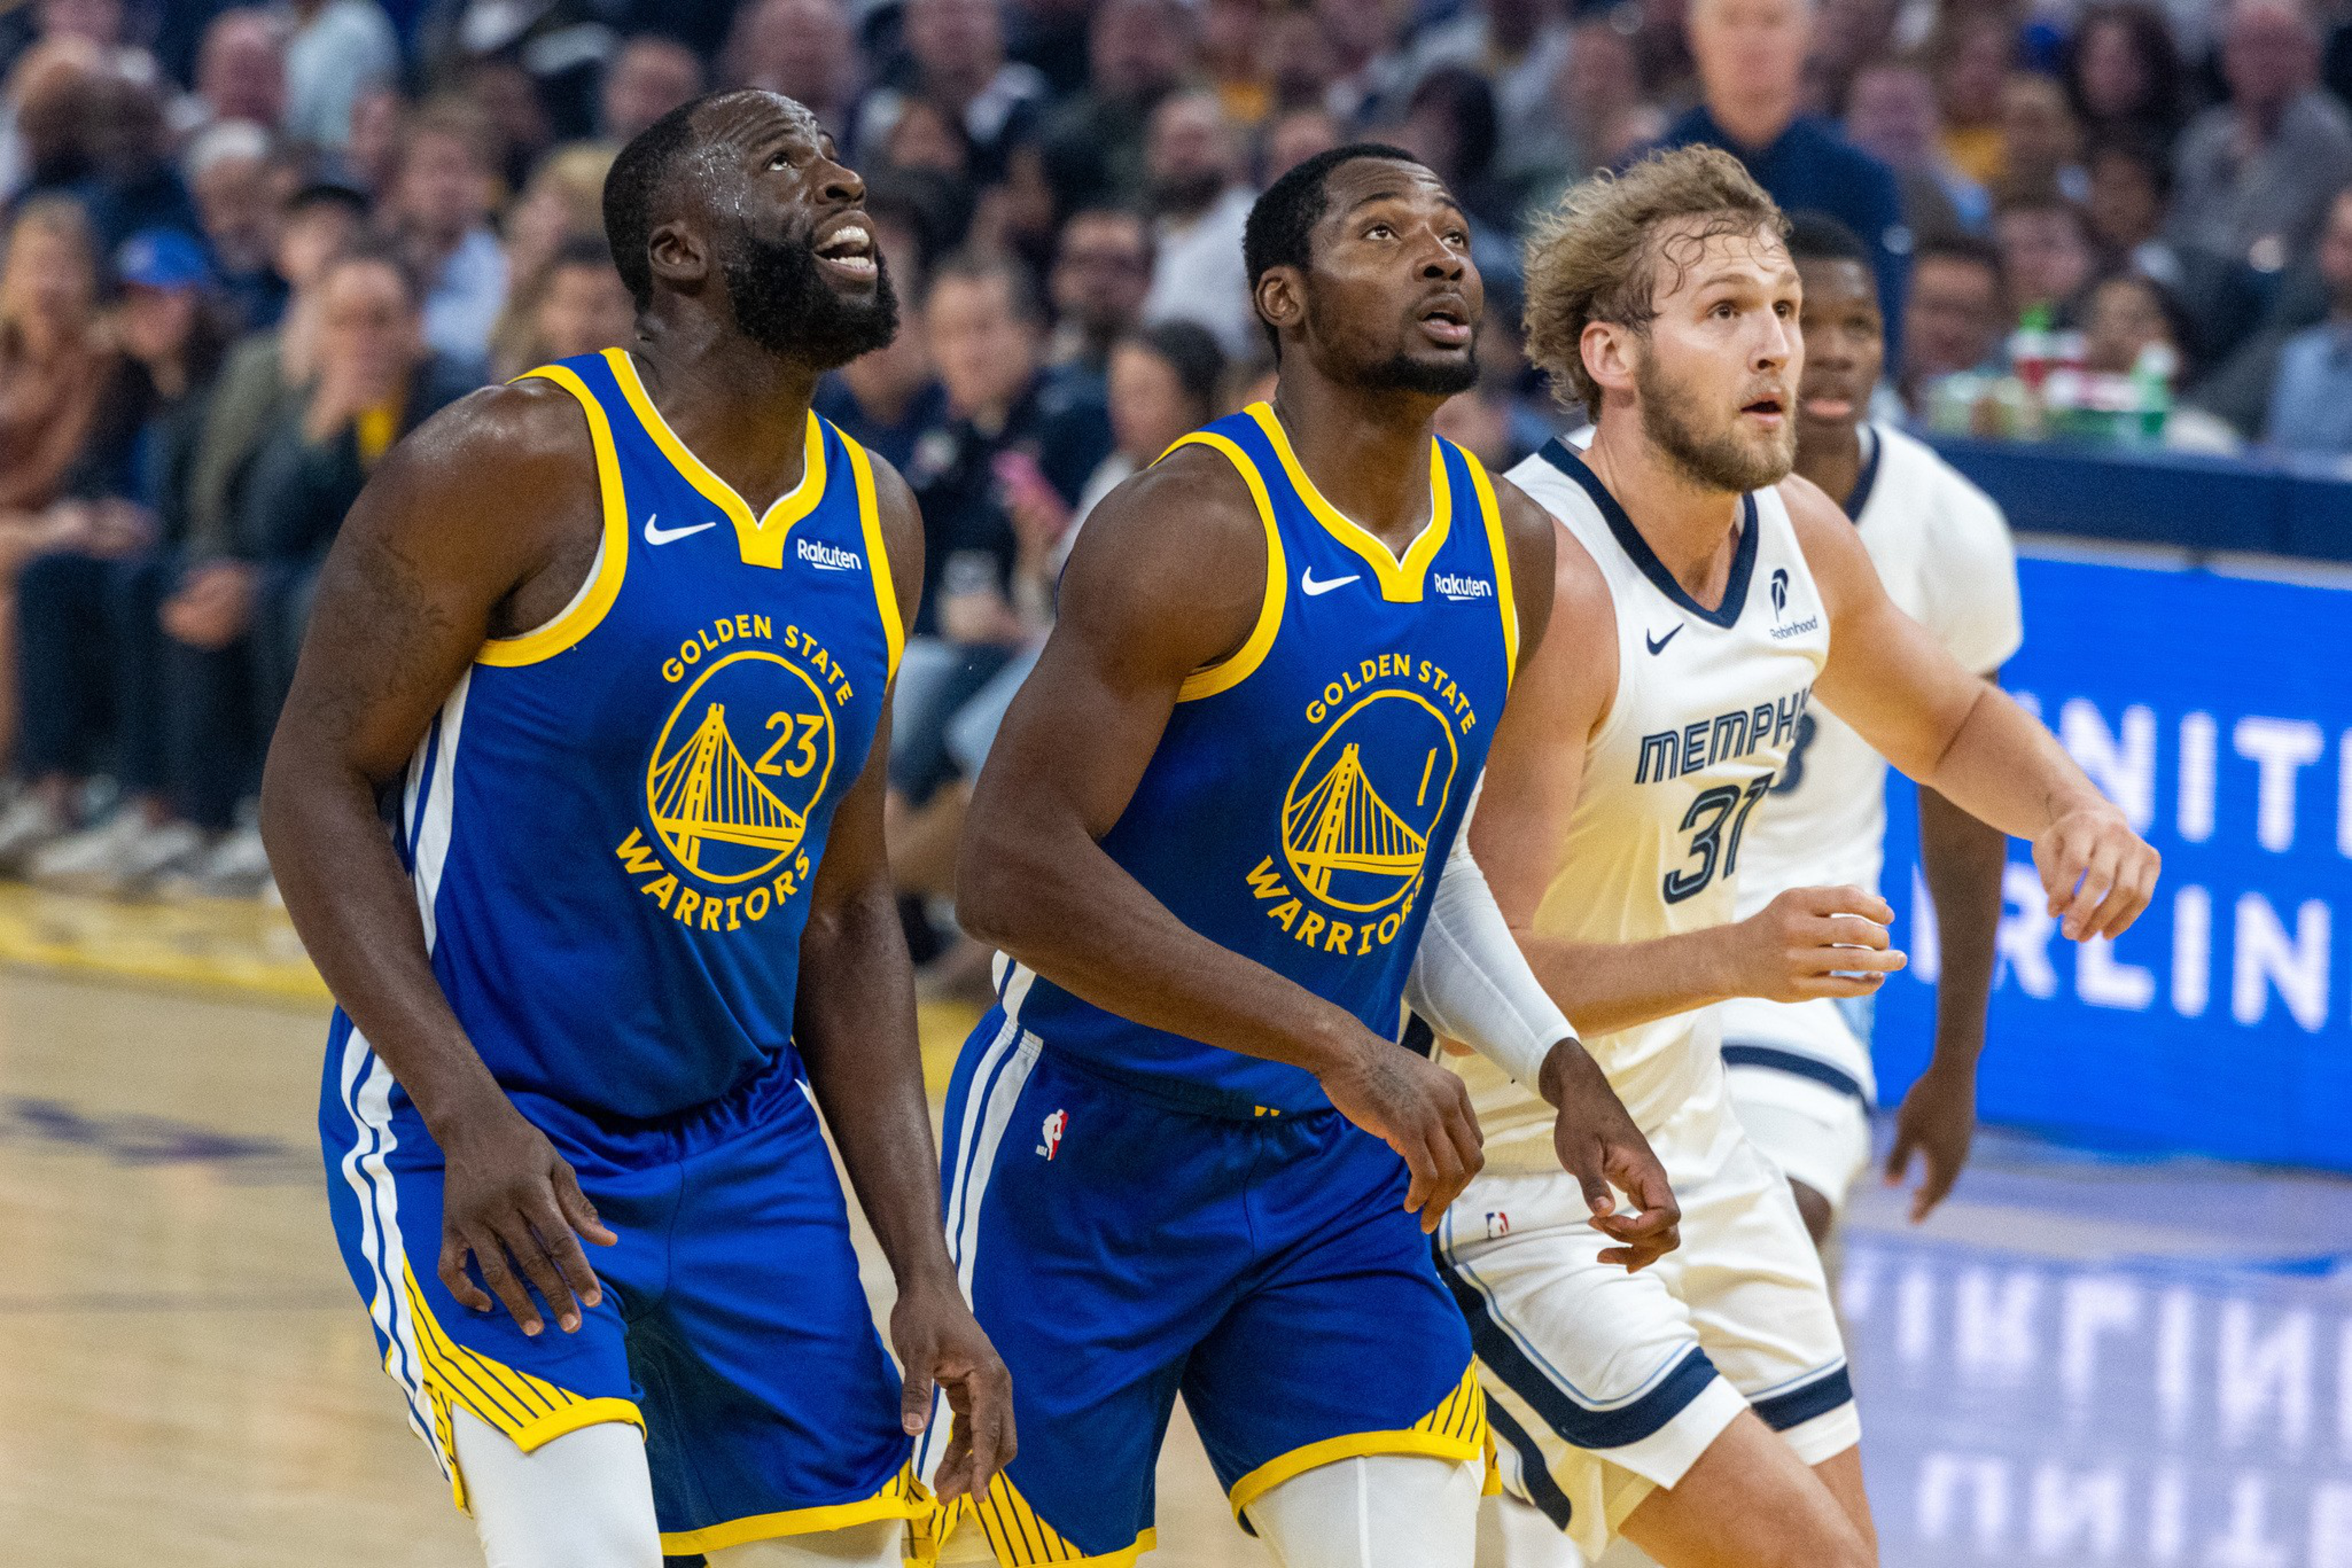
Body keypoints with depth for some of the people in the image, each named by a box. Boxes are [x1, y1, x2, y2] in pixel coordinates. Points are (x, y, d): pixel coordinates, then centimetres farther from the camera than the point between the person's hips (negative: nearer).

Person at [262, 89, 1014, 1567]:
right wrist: (469, 1114, -23)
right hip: (483, 1134, -7)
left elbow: (846, 915, 12)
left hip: (743, 1147, 7)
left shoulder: (875, 521, 6)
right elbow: (319, 782, -12)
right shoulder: (520, 466, -14)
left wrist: (926, 1268, 5)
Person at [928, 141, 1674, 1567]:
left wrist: (1562, 1071, 5)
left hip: (1335, 1178, 6)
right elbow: (1016, 871, -25)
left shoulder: (1512, 553, 4)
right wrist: (1339, 1046, -28)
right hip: (1092, 1146, -6)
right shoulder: (1193, 531, -18)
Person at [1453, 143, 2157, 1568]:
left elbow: (1947, 722, 22)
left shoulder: (1803, 542, 0)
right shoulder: (1536, 582, -24)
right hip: (1507, 1186, -8)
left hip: (1692, 1144, 8)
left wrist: (2072, 809, 0)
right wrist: (1736, 958, -40)